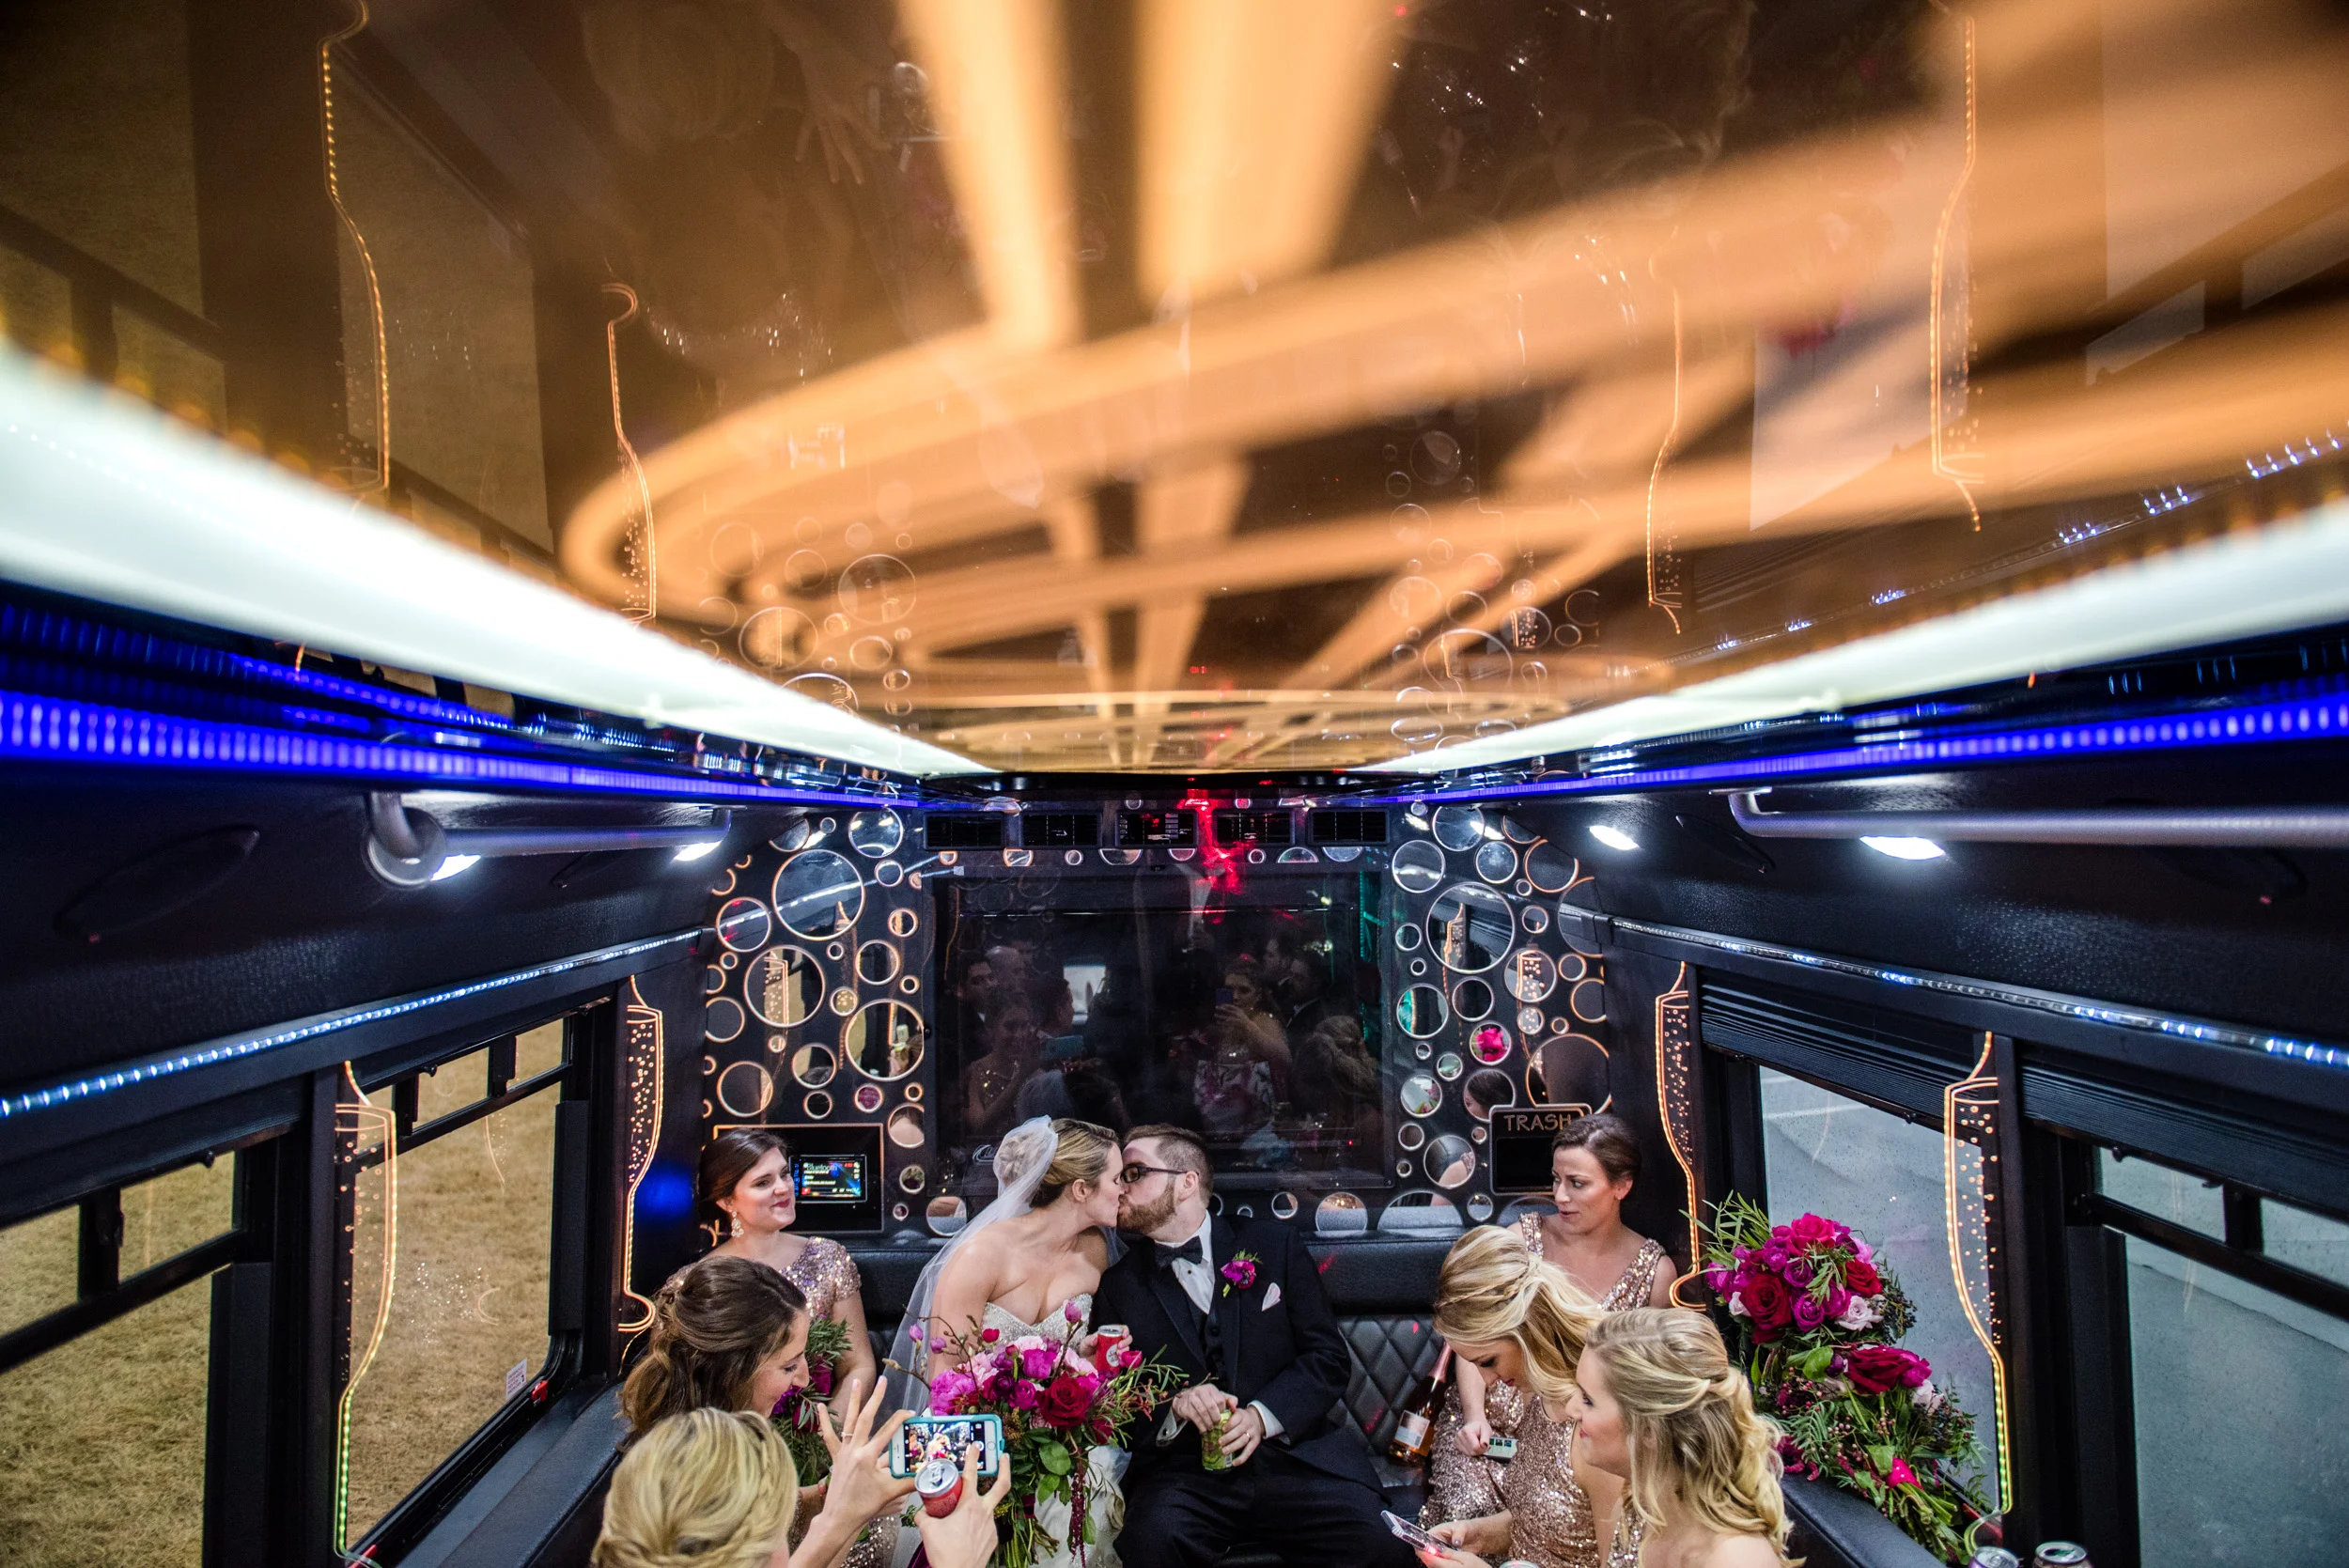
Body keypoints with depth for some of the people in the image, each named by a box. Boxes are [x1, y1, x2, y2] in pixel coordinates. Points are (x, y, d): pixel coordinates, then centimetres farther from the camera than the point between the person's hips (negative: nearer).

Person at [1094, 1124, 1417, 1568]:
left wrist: (1262, 1415, -10)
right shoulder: (1118, 1288, 8)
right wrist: (1173, 1405, -12)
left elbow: (1329, 1356, 4)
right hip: (1184, 1473, 0)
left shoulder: (1274, 1244, 6)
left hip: (1295, 1456, 0)